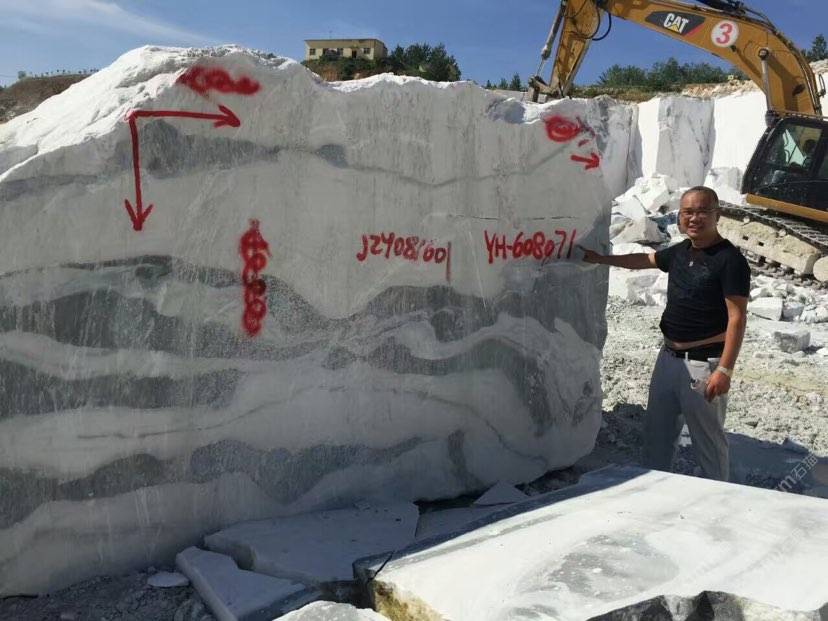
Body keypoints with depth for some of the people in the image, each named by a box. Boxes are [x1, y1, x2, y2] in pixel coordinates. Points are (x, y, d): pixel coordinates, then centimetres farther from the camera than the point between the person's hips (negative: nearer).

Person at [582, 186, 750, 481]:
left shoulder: (729, 259, -16)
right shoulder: (680, 252, 6)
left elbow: (737, 318, -18)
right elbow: (645, 259, 27)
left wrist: (725, 370, -22)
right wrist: (601, 259, 29)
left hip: (703, 364, -8)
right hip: (669, 356, 8)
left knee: (707, 437, 3)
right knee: (656, 429, 20)